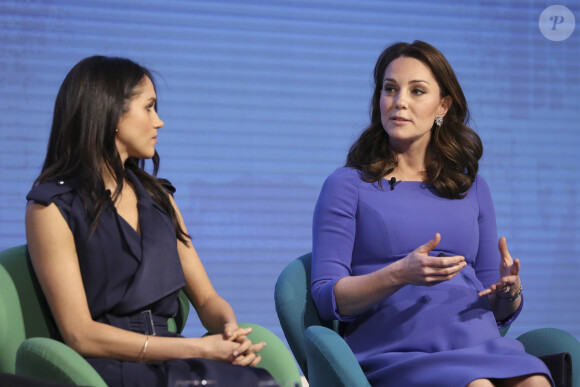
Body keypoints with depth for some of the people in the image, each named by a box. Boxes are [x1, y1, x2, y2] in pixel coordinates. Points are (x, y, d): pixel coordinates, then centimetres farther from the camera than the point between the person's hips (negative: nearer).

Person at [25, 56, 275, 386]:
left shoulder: (158, 196, 21)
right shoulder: (51, 207, 0)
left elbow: (207, 299, 20)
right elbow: (80, 334, -8)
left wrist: (230, 329, -6)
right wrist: (199, 349, -15)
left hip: (165, 360, 6)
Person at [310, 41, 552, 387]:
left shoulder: (472, 187, 21)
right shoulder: (348, 185, 9)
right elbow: (327, 298, -1)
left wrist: (510, 291, -2)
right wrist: (400, 274, -17)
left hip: (481, 345, 4)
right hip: (398, 355, -4)